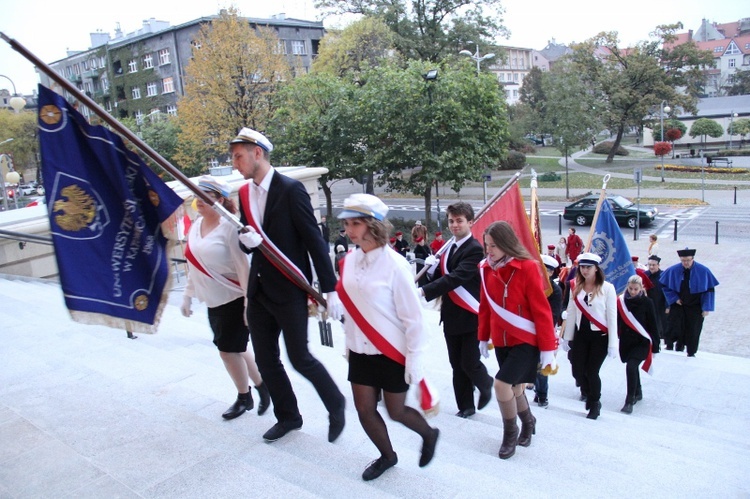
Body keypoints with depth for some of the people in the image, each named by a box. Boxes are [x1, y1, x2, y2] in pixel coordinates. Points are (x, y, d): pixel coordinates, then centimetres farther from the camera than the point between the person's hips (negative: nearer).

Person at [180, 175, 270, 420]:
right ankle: (262, 386, 33)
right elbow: (194, 266, 14)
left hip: (234, 300, -7)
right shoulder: (195, 226, 5)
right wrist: (188, 296, 14)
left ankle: (244, 398, 22)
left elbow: (243, 267, -19)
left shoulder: (229, 227, -17)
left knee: (228, 350, -1)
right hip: (213, 301, 7)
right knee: (235, 349, 15)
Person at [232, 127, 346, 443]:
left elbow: (314, 240, -15)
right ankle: (288, 416, 32)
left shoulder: (290, 189, -13)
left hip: (289, 289, -7)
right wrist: (246, 240, -14)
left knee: (299, 358, -1)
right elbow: (250, 241, 12)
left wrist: (329, 289, -16)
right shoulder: (245, 193, 8)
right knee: (265, 359, 12)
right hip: (259, 289, 7)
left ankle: (335, 404, 25)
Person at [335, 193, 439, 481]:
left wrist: (415, 360, -15)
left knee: (396, 411, 10)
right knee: (365, 411, 11)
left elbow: (413, 317, -16)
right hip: (360, 352, 5)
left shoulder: (395, 265, -19)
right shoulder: (349, 261, -2)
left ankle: (429, 435, 42)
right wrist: (349, 342, 12)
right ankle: (387, 456, 38)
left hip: (392, 353, -5)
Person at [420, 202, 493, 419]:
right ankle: (466, 406, 24)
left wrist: (424, 291, -34)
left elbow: (456, 278, -26)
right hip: (451, 317, 7)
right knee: (457, 365, 11)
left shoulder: (474, 249, -14)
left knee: (469, 363, -1)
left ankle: (486, 385, 30)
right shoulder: (450, 248, 11)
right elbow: (440, 278, 11)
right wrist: (432, 268, -12)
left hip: (470, 317, -7)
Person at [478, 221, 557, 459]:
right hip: (501, 341, 5)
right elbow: (485, 307, 9)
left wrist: (547, 348, -13)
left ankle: (510, 432, 11)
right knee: (514, 386, 16)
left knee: (502, 383, -15)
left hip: (526, 341, -5)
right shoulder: (487, 269, -1)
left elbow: (541, 310, -15)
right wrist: (483, 338, 13)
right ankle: (528, 421, 46)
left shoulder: (528, 267, -17)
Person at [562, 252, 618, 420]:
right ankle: (588, 393, 35)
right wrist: (567, 337, 8)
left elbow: (612, 317, -9)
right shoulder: (576, 288, 4)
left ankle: (595, 405, 24)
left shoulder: (607, 288, -9)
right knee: (577, 371, 2)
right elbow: (571, 314, 8)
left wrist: (613, 343, -10)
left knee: (592, 371, -2)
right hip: (581, 334, 4)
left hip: (600, 336, -4)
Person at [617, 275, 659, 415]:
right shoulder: (621, 301, -3)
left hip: (641, 342, -4)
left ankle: (630, 401, -9)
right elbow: (617, 322, 3)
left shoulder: (647, 302, -8)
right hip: (626, 341, 4)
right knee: (632, 367, 19)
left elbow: (653, 325, -3)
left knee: (631, 367, -18)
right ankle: (638, 393, 42)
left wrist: (655, 346, -2)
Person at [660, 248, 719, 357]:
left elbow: (710, 289, -5)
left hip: (695, 307, -1)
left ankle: (691, 354, 22)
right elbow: (665, 286, 4)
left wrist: (706, 307, -8)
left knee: (693, 331, 6)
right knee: (675, 328, -4)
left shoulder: (703, 271, -11)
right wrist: (674, 298, -5)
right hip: (677, 306, 1)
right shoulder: (673, 270, -8)